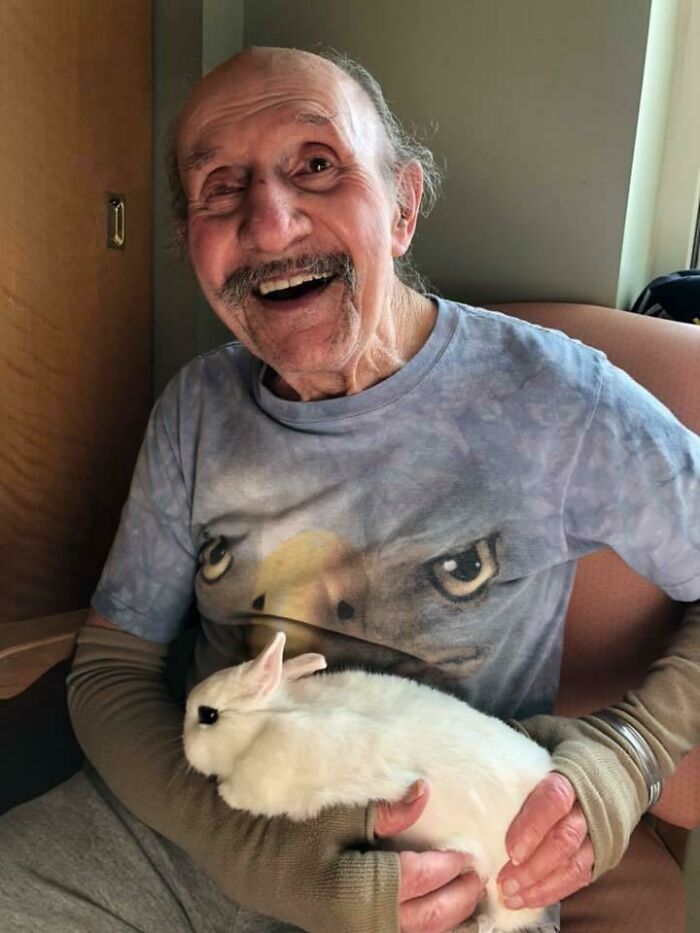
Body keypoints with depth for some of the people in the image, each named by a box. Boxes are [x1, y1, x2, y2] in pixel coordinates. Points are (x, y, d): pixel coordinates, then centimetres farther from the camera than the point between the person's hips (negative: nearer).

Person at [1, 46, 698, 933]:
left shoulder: (557, 401, -15)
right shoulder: (196, 409, -4)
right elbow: (111, 666, -2)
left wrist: (624, 756, -18)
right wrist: (259, 854, -17)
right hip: (185, 821, 2)